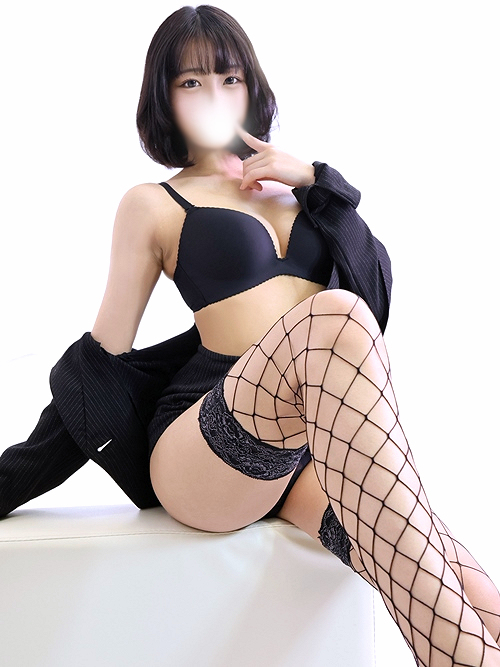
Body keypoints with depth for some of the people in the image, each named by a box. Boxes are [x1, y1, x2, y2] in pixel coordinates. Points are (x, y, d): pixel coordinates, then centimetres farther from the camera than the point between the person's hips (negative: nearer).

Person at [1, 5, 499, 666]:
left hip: (319, 443, 4)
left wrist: (317, 180, 8)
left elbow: (379, 279, 14)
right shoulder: (154, 203, 11)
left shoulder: (288, 188, 25)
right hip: (202, 456, -4)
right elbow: (105, 360, 12)